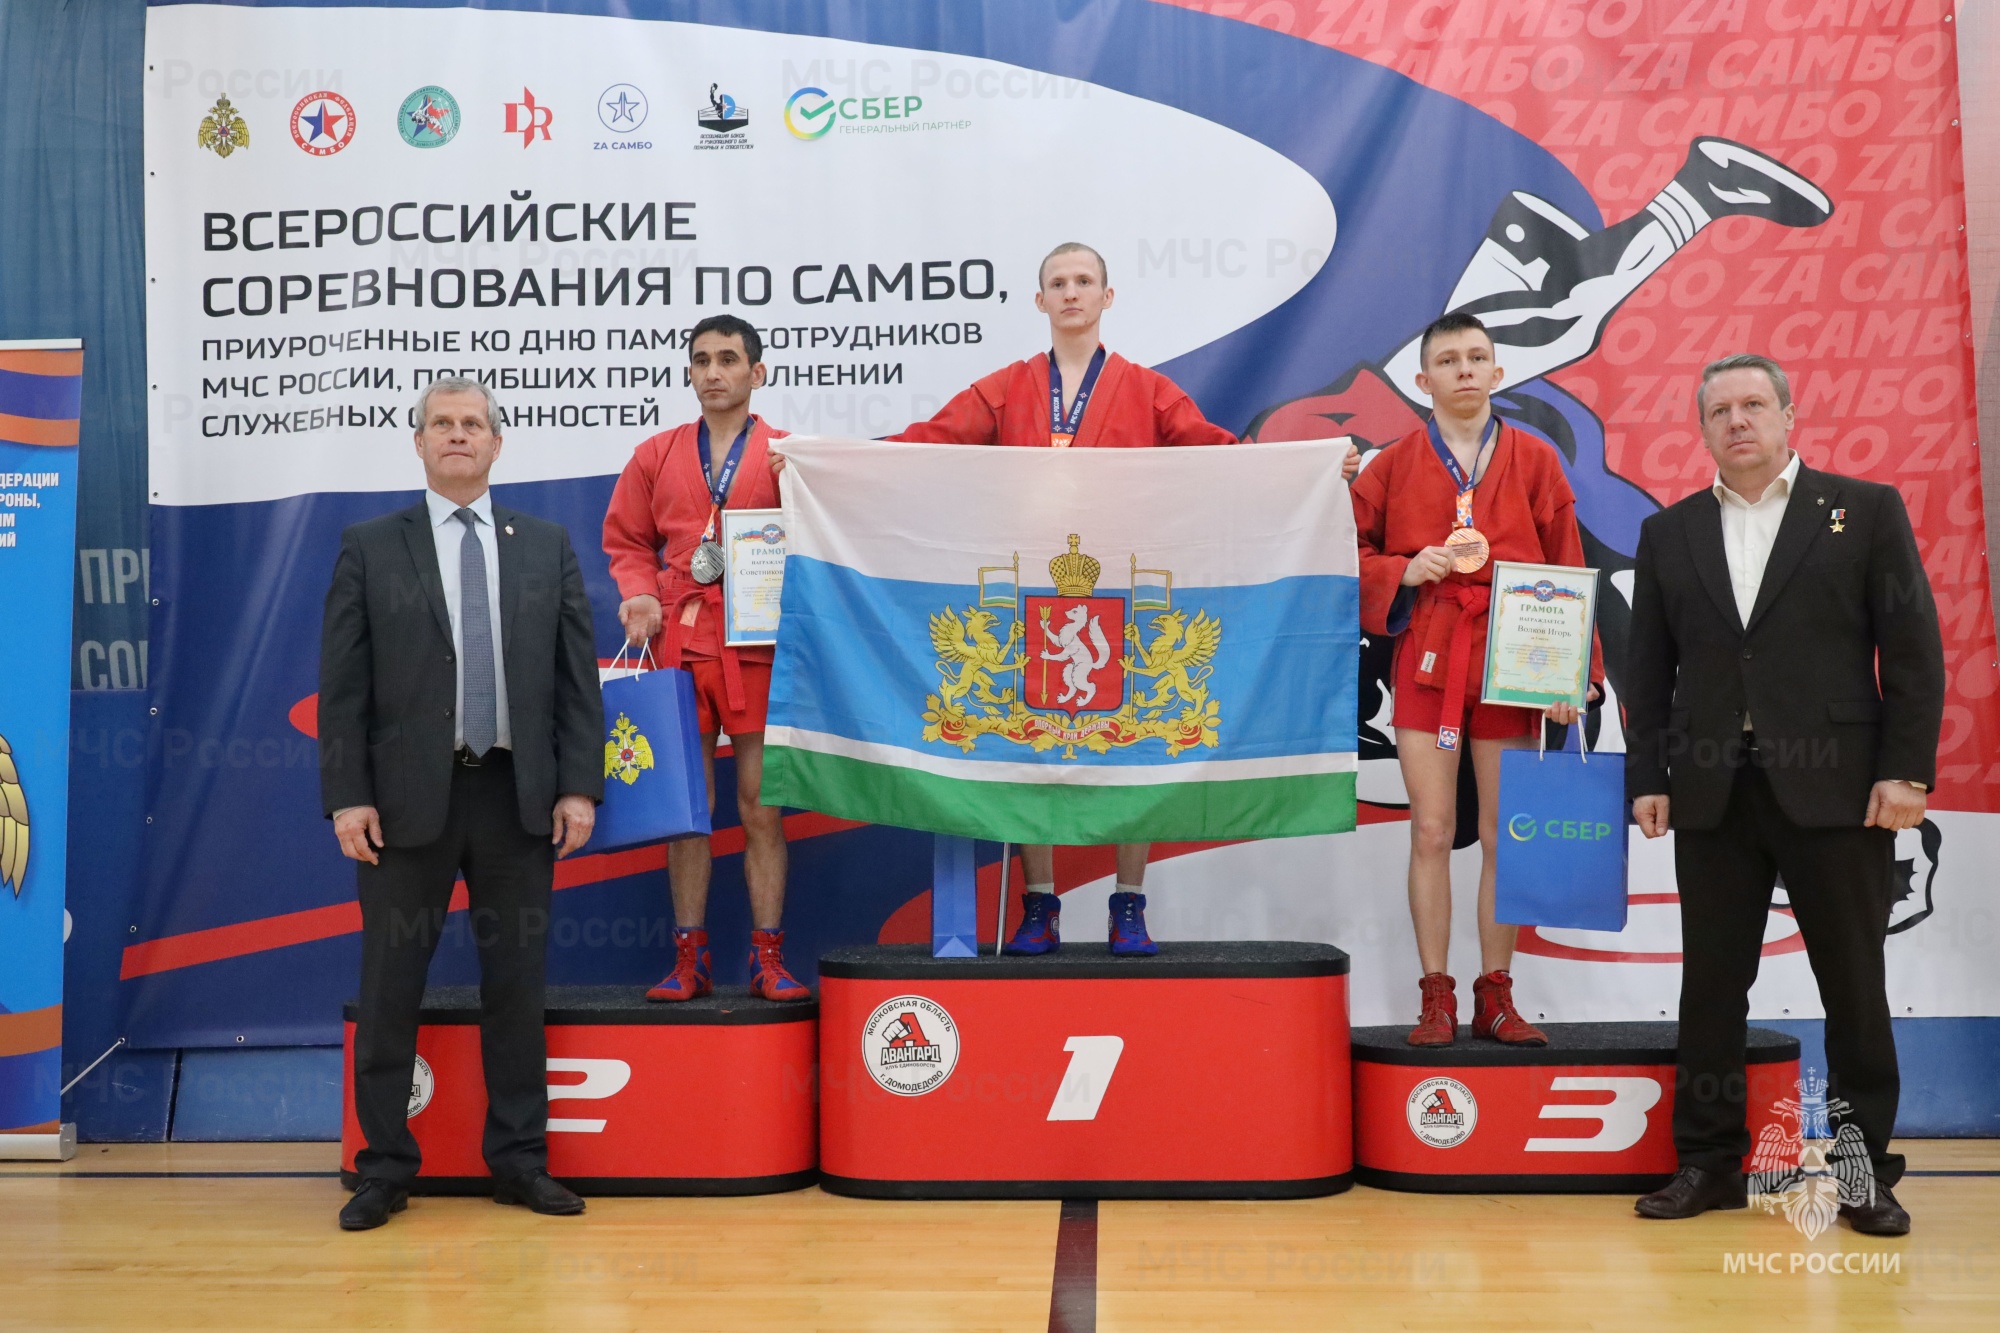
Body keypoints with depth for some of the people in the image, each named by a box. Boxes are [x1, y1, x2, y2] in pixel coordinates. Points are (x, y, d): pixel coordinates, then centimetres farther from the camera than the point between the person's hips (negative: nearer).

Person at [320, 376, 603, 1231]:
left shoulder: (548, 547, 9)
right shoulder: (370, 549, 5)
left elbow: (578, 678, 5)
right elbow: (342, 686, 0)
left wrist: (579, 785, -3)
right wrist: (347, 797, -8)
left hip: (519, 797, 1)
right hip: (408, 798, -1)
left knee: (516, 983, 8)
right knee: (391, 986, 6)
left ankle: (519, 1160, 20)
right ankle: (385, 1167, 18)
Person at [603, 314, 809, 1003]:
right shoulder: (656, 454, 13)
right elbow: (626, 540, 15)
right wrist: (640, 594, -3)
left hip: (758, 645, -2)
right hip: (678, 644, 2)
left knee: (761, 802, 0)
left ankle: (768, 958, 8)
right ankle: (689, 958, 13)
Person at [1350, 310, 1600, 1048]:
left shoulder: (1535, 461, 6)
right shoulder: (1394, 464, 5)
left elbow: (1567, 572, 4)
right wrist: (1404, 572, -12)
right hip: (1427, 662, 0)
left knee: (1503, 836, 5)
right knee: (1431, 833, 0)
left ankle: (1497, 997, 16)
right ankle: (1436, 998, 9)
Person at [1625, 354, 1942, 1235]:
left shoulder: (1867, 510, 4)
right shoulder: (1669, 534, 12)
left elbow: (1912, 651, 0)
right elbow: (1649, 669, 10)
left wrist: (1906, 769, -8)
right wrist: (1647, 778, 3)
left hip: (1836, 790, -2)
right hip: (1713, 795, 3)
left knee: (1855, 987, 5)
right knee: (1711, 986, 6)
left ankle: (1866, 1171, 17)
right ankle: (1708, 1163, 16)